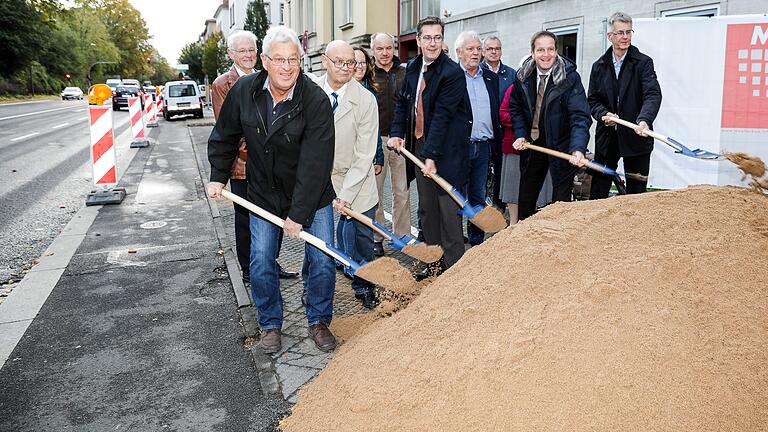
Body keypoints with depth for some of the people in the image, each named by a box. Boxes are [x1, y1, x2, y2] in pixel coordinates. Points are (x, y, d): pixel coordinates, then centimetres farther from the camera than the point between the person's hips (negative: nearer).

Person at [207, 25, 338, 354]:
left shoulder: (316, 100, -22)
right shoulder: (243, 91, -8)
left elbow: (315, 164, -25)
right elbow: (225, 136, 10)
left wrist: (299, 214, -25)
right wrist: (218, 176, 7)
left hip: (311, 196, -2)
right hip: (263, 195, 3)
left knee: (321, 262, -1)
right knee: (261, 263, 3)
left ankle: (319, 322, 22)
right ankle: (270, 325, 24)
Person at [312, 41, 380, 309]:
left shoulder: (366, 100, -14)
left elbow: (365, 155, -14)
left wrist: (346, 194, -19)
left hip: (355, 180, -1)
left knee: (361, 237, 6)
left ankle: (363, 286, 30)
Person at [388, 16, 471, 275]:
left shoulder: (453, 73, -14)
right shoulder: (413, 68, 10)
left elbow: (442, 116, -19)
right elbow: (403, 102, 17)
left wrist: (431, 155, -22)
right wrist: (396, 133, 2)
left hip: (446, 150, -7)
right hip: (419, 145, 8)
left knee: (448, 209, -4)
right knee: (426, 208, 13)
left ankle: (453, 266, 6)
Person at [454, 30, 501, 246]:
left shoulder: (491, 78, 13)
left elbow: (497, 112, 16)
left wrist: (497, 142, 10)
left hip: (483, 146, 5)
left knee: (478, 197, 12)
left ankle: (477, 241, 23)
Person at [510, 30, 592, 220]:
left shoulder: (570, 77, -21)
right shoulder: (523, 76, -7)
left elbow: (580, 117, -28)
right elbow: (515, 107, 7)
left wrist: (578, 149, -43)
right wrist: (521, 135, -7)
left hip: (562, 145, -4)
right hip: (533, 143, 5)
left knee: (561, 199, 3)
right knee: (526, 197, 16)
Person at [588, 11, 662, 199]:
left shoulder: (643, 62, -2)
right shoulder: (599, 66, 9)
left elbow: (653, 95, -15)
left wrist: (644, 120, -33)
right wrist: (603, 114, -11)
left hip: (636, 136, -2)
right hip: (606, 138, 3)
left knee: (636, 191, 7)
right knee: (598, 192, 6)